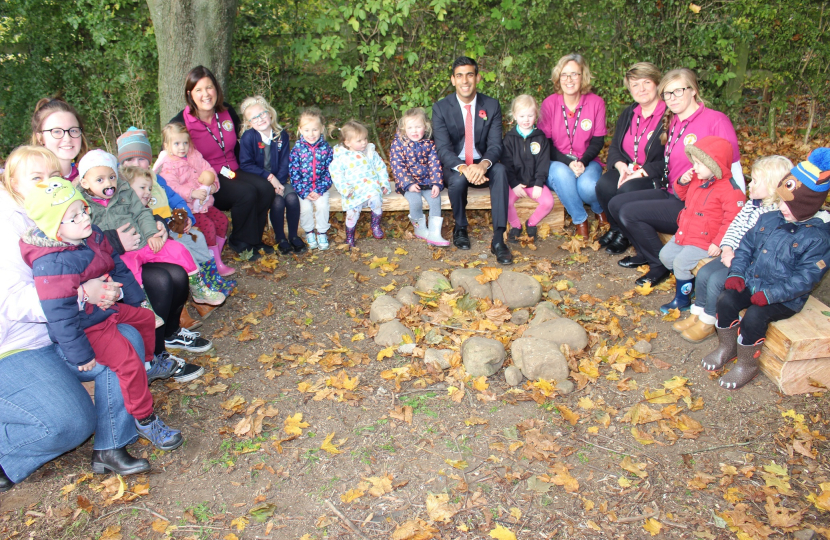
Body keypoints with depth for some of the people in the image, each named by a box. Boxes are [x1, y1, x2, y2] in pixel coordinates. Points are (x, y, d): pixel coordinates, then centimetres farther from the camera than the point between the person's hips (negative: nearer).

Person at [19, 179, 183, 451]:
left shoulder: (92, 236, -5)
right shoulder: (52, 265, -32)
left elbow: (117, 267, 11)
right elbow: (60, 316, -29)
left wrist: (135, 301, 19)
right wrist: (81, 355, -23)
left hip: (107, 307, 10)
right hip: (86, 326, -9)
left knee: (145, 318, 24)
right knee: (127, 361, -16)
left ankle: (149, 365, 52)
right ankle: (144, 419, 2)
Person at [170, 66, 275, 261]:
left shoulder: (227, 112, 5)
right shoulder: (181, 124, -10)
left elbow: (239, 144, 20)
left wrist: (237, 169, 9)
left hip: (232, 173, 6)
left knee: (265, 188, -21)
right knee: (247, 193, -29)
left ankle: (253, 238, -4)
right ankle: (240, 242, -7)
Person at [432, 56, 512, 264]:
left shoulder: (491, 106, -2)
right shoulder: (441, 108, -6)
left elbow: (495, 145, -10)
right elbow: (443, 149, -16)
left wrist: (483, 165, -34)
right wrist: (463, 168, -37)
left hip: (481, 166, 1)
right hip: (454, 166, -1)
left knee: (500, 170, -32)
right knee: (458, 180, -36)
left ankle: (498, 239, -33)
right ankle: (460, 229, -7)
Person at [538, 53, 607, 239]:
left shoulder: (596, 102, -1)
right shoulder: (549, 103, -3)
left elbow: (598, 141, 0)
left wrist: (582, 162, -19)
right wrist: (568, 162, -19)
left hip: (586, 162, 0)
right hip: (558, 163, 0)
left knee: (587, 186, -33)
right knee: (561, 173, -37)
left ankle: (600, 209, 7)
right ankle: (580, 220, -15)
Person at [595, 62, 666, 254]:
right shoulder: (628, 114, 13)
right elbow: (614, 148, 12)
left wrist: (642, 172, -24)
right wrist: (621, 166, -9)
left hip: (656, 178, -6)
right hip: (627, 172, 6)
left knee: (628, 190, -34)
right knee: (604, 184, -24)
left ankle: (625, 235, -6)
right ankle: (615, 228, 2)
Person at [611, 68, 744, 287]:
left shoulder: (715, 120, -13)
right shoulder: (673, 122, 10)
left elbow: (734, 169, -12)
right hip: (672, 194, 8)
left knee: (630, 213, -20)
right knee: (616, 204, 0)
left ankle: (661, 263, 1)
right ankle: (646, 253, 17)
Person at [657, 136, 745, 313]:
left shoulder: (729, 189, -22)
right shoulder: (697, 179, 4)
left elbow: (733, 220, -24)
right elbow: (682, 195, 24)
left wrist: (718, 243, -28)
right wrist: (682, 182, 1)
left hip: (704, 242, -9)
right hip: (684, 233, 9)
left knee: (681, 263, -19)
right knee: (665, 255, 10)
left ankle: (682, 300, 1)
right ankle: (688, 282, 25)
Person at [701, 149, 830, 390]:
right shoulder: (769, 219, 5)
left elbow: (805, 278, -19)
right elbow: (746, 246, 12)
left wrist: (769, 294, -25)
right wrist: (737, 273, -3)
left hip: (785, 298, -6)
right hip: (751, 283, 6)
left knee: (754, 315, -29)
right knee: (726, 299, -19)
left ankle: (747, 365, -6)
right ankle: (726, 347, 6)